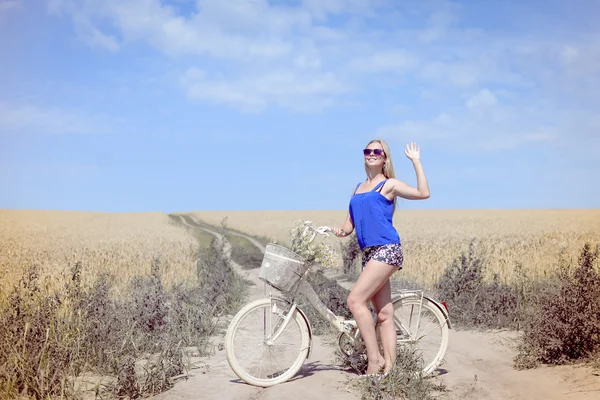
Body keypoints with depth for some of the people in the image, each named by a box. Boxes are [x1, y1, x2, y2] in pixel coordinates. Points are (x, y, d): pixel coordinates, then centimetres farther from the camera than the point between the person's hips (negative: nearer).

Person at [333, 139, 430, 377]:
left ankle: (374, 358, -10)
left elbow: (423, 193, -12)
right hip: (369, 253, 7)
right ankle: (388, 367, 4)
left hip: (386, 250, -7)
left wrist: (416, 161, -9)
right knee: (384, 314, 4)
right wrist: (340, 231, -3)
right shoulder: (358, 188, 20)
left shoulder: (389, 184, 2)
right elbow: (350, 224, 19)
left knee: (355, 300, -17)